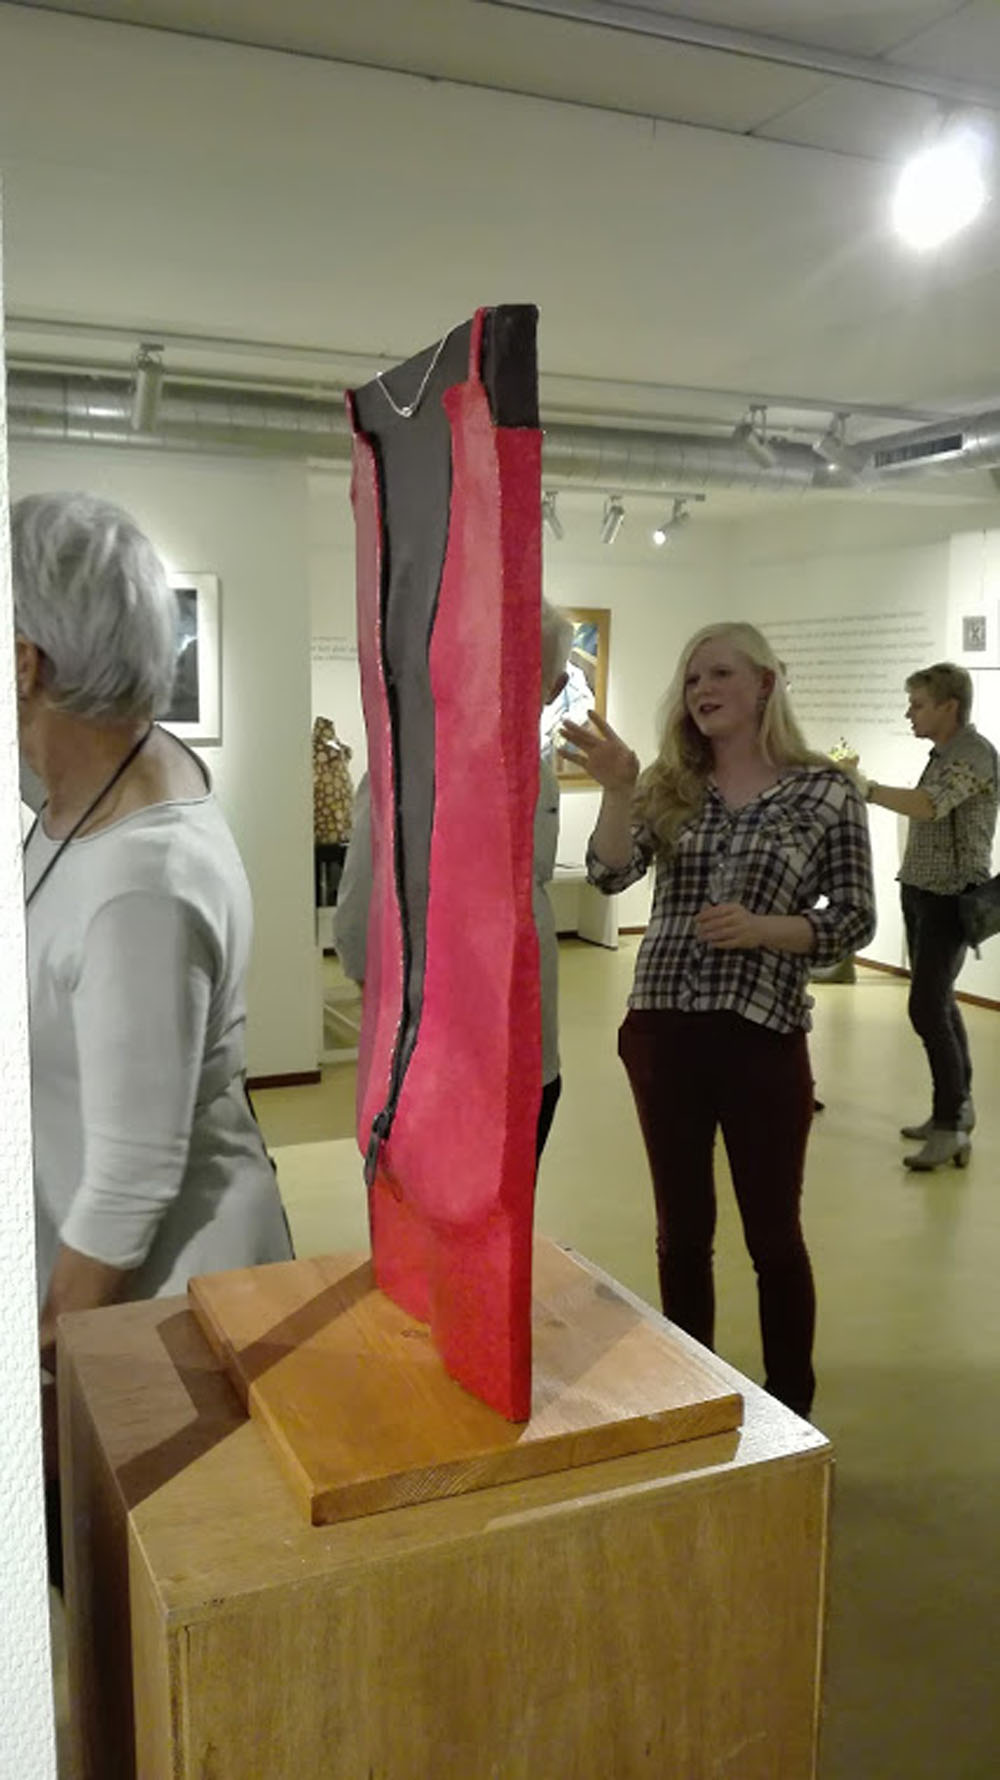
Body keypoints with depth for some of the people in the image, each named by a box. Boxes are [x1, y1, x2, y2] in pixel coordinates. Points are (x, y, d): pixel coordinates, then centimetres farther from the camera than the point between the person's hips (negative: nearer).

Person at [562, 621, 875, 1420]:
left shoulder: (826, 791, -3)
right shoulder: (670, 785, 5)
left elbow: (856, 921, -3)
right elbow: (612, 874, -9)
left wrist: (761, 928, -18)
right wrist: (617, 789, -24)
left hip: (764, 1037, -3)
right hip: (664, 1032, 3)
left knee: (773, 1233, 9)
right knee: (682, 1231, 15)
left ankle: (791, 1411, 29)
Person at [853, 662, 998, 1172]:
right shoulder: (942, 754, 14)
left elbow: (927, 806, -31)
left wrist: (865, 788, -26)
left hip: (950, 899, -9)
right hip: (920, 894, 9)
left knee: (926, 1008, -13)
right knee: (938, 1004, 14)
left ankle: (951, 1126, -6)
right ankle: (957, 1107, 25)